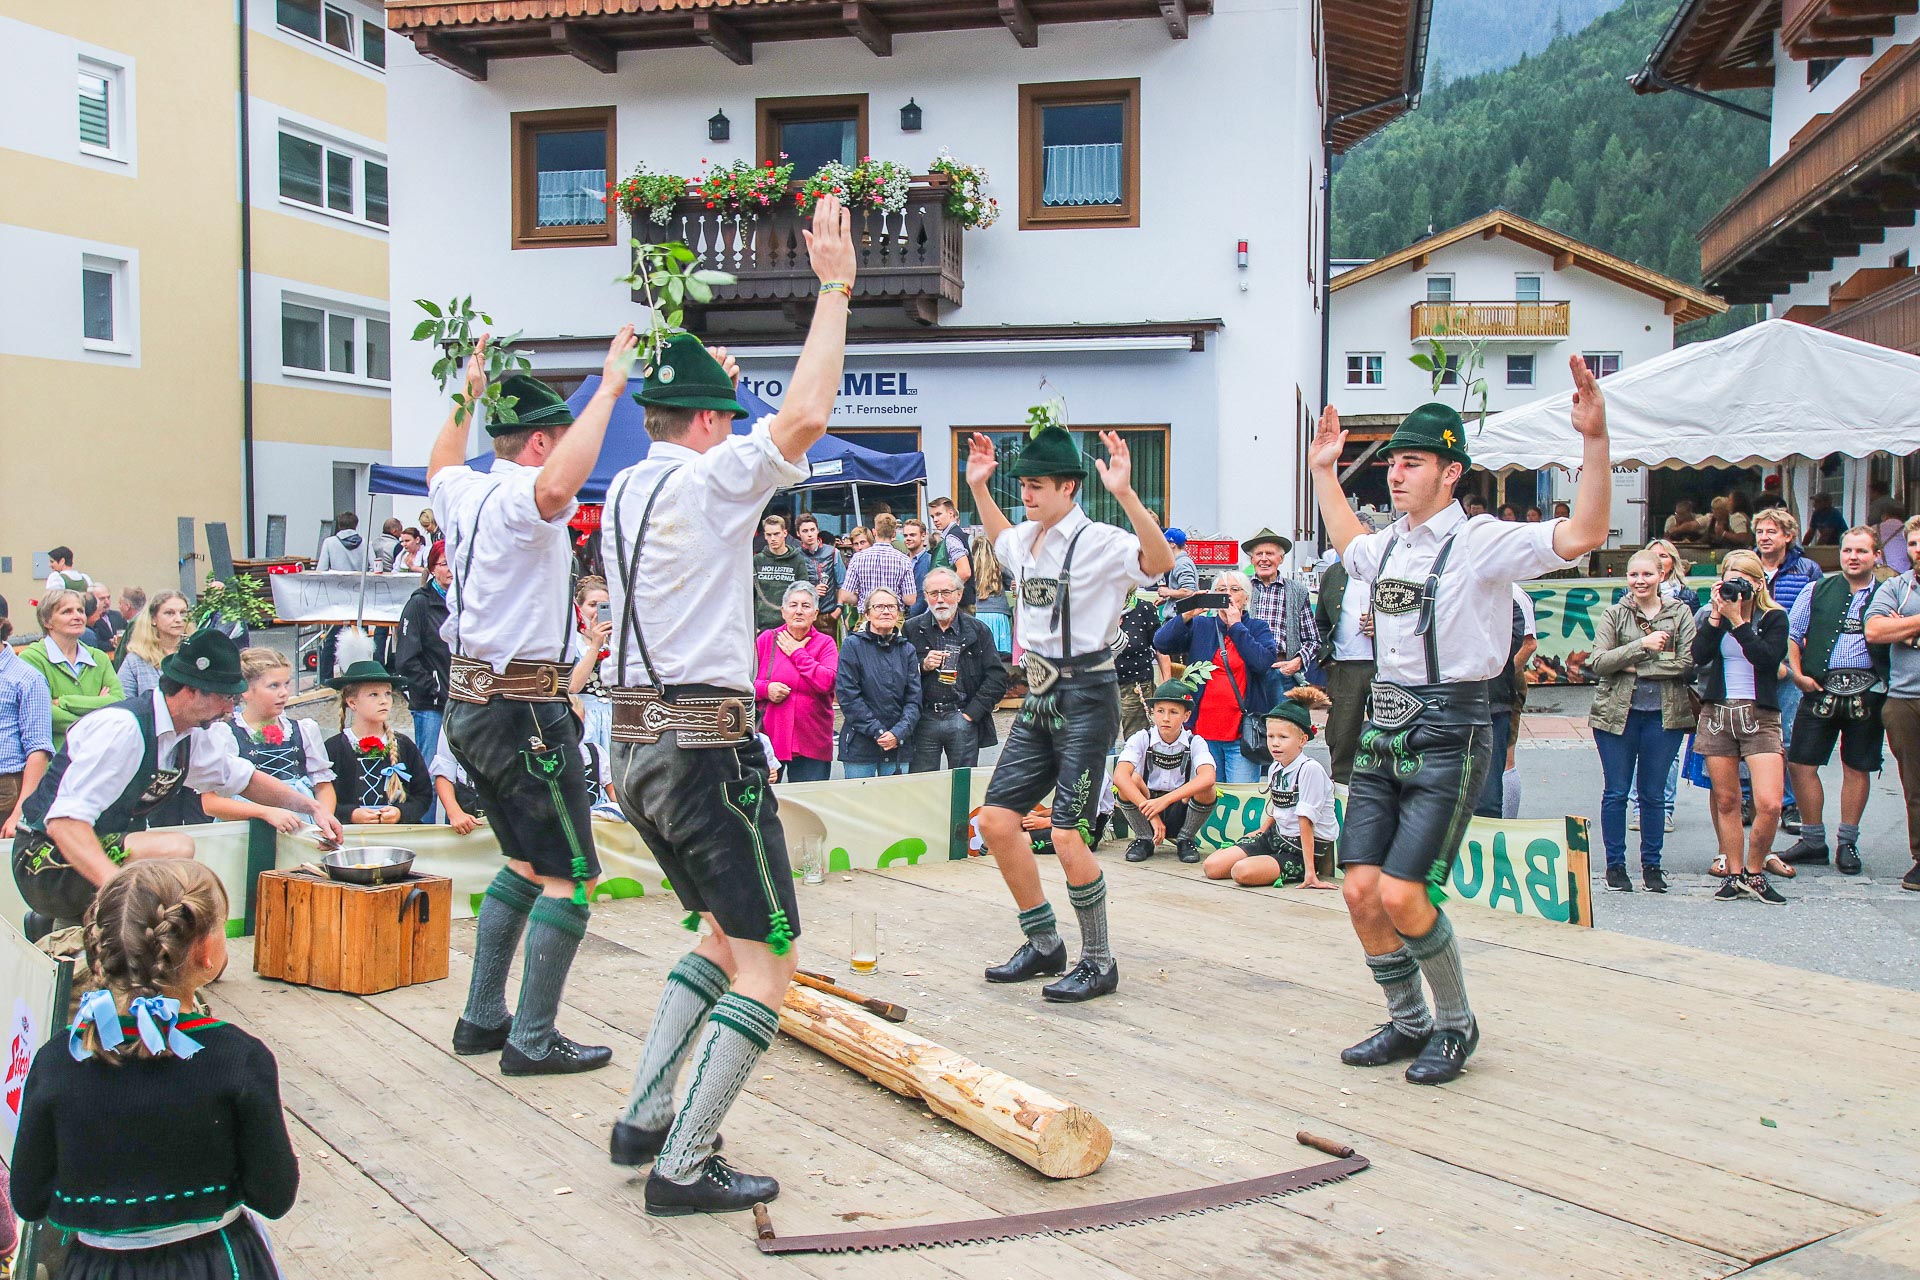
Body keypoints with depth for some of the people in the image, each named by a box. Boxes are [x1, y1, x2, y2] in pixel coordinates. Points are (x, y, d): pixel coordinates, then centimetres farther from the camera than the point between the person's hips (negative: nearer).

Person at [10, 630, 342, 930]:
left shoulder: (192, 737, 3)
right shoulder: (123, 729, -24)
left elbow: (243, 778, 23)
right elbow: (63, 821, -31)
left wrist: (311, 806, 11)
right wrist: (119, 883, -45)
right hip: (50, 862, -9)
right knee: (177, 847, -29)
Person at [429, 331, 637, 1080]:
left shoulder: (464, 493, 9)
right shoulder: (518, 497, -16)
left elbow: (438, 466, 35)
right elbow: (556, 487, -42)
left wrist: (468, 395, 40)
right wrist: (608, 388, -34)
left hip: (467, 702, 10)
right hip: (523, 708, -10)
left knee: (527, 862, 21)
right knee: (571, 876, -2)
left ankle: (482, 1018, 26)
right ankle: (533, 1040, 1)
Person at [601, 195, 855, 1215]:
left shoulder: (627, 489, 13)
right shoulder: (705, 480, -11)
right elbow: (806, 414, -23)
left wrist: (701, 372, 43)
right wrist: (834, 289, -15)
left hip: (636, 743, 9)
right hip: (706, 746, -9)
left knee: (726, 931, 22)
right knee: (768, 959, -2)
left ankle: (644, 1119, 21)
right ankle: (684, 1165, -4)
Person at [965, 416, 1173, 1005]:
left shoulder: (1098, 541, -13)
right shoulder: (1027, 540, 10)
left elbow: (1160, 560, -31)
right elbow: (1001, 540, 36)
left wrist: (1126, 494, -43)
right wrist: (978, 488, 25)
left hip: (1085, 697, -8)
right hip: (1039, 697, 8)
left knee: (1067, 835, -11)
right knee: (996, 819, 5)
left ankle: (1099, 963, 8)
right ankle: (1044, 945, 21)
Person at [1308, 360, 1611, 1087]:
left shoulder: (1482, 543, -8)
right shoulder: (1388, 544, 12)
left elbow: (1583, 536, -22)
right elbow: (1346, 542, 38)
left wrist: (1595, 441, -30)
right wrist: (1324, 472, 36)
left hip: (1448, 731, -7)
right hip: (1382, 726, 7)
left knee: (1401, 894, -12)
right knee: (1360, 891, 3)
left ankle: (1456, 1026, 12)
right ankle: (1407, 1023, 24)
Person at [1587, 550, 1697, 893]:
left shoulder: (1680, 613, 5)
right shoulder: (1614, 615, 4)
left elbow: (1687, 663, -6)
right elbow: (1597, 662, -8)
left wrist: (1639, 666, -11)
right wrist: (1643, 645, -15)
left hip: (1665, 714, 0)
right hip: (1617, 713, 0)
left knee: (1654, 794, 7)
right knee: (1615, 792, 4)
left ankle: (1652, 865, 18)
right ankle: (1615, 864, 14)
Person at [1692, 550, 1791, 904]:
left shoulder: (1774, 617, 0)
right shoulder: (1715, 614, 7)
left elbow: (1767, 658, -17)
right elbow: (1699, 655, -7)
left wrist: (1738, 621, -18)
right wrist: (1716, 616, -13)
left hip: (1760, 716, -2)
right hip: (1717, 713, 3)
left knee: (1769, 804, -12)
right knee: (1726, 800, 6)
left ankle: (1754, 872, 6)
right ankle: (1733, 873, 16)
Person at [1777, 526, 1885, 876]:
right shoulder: (1819, 591, 9)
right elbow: (1790, 634, 9)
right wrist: (1797, 674, 0)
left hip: (1866, 691, -1)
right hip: (1820, 688, 1)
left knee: (1857, 768, 6)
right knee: (1801, 764, -1)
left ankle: (1847, 843, 18)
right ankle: (1813, 840, 12)